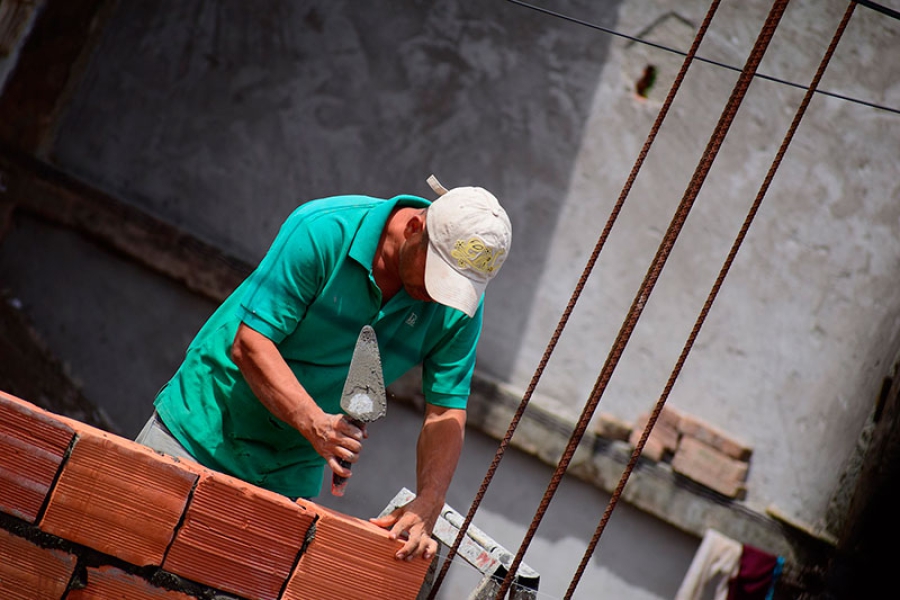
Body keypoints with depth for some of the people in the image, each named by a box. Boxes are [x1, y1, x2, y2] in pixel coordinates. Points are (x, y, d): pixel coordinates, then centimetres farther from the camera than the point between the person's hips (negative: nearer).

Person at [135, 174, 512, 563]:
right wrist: (312, 422, -37)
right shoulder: (324, 230, -24)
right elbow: (249, 343, -25)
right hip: (204, 427, -3)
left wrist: (427, 505, -22)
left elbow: (447, 413, -7)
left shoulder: (461, 306, -11)